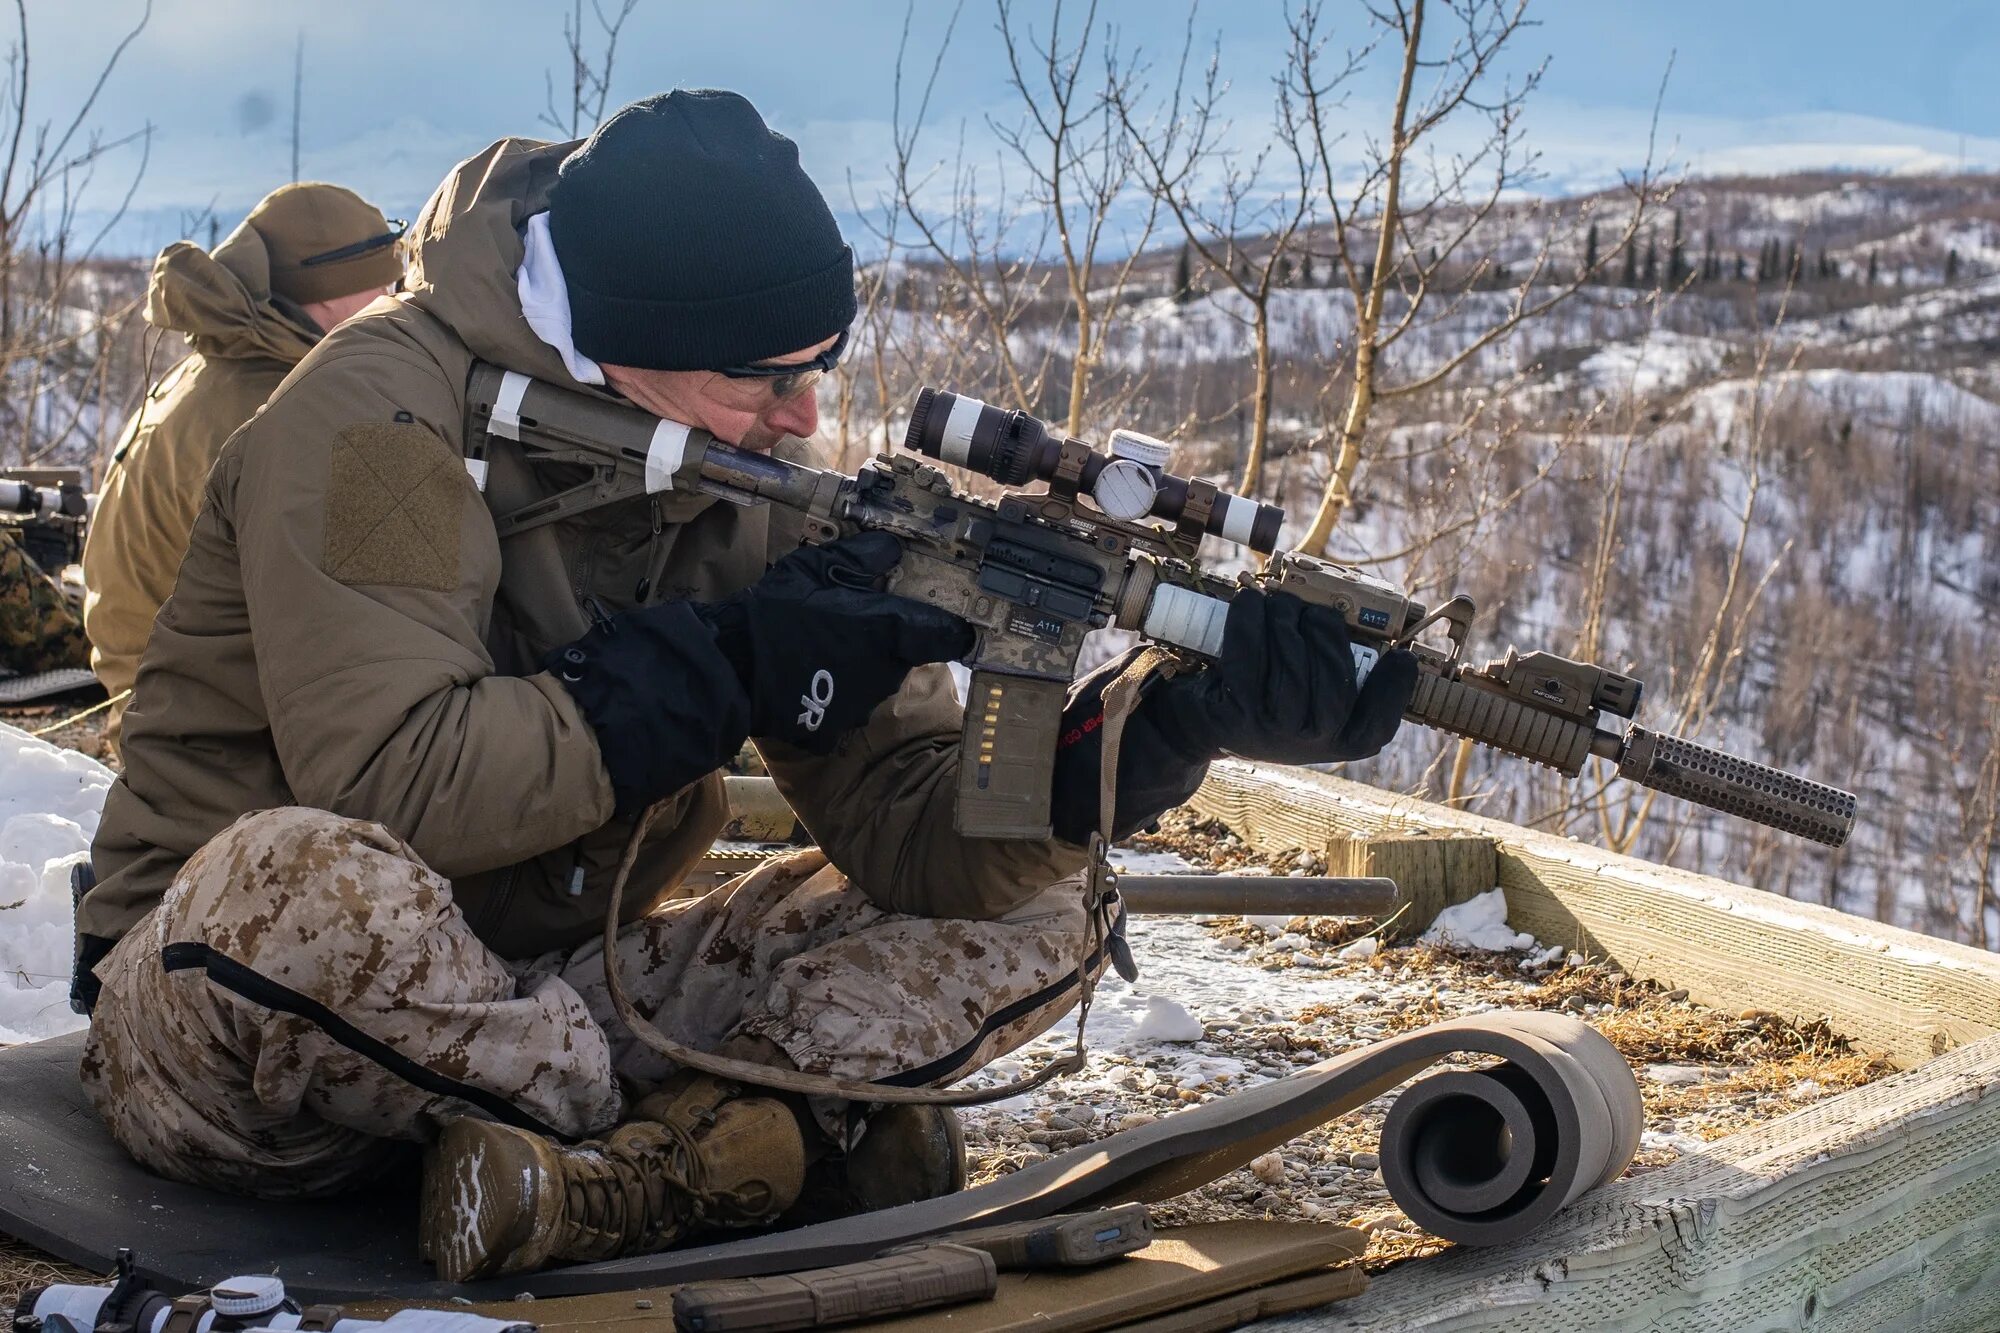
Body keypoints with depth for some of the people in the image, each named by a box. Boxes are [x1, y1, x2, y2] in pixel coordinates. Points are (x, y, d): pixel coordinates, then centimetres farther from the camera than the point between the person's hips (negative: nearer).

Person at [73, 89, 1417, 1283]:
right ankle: (751, 1136, -19)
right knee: (304, 879, -42)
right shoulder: (387, 410, -18)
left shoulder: (761, 491, -2)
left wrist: (1175, 723, -27)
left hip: (542, 992, 5)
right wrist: (728, 664, -27)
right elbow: (386, 787, -30)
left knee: (1026, 919, -4)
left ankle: (624, 1172, -25)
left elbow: (906, 823, -10)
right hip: (214, 1000, -5)